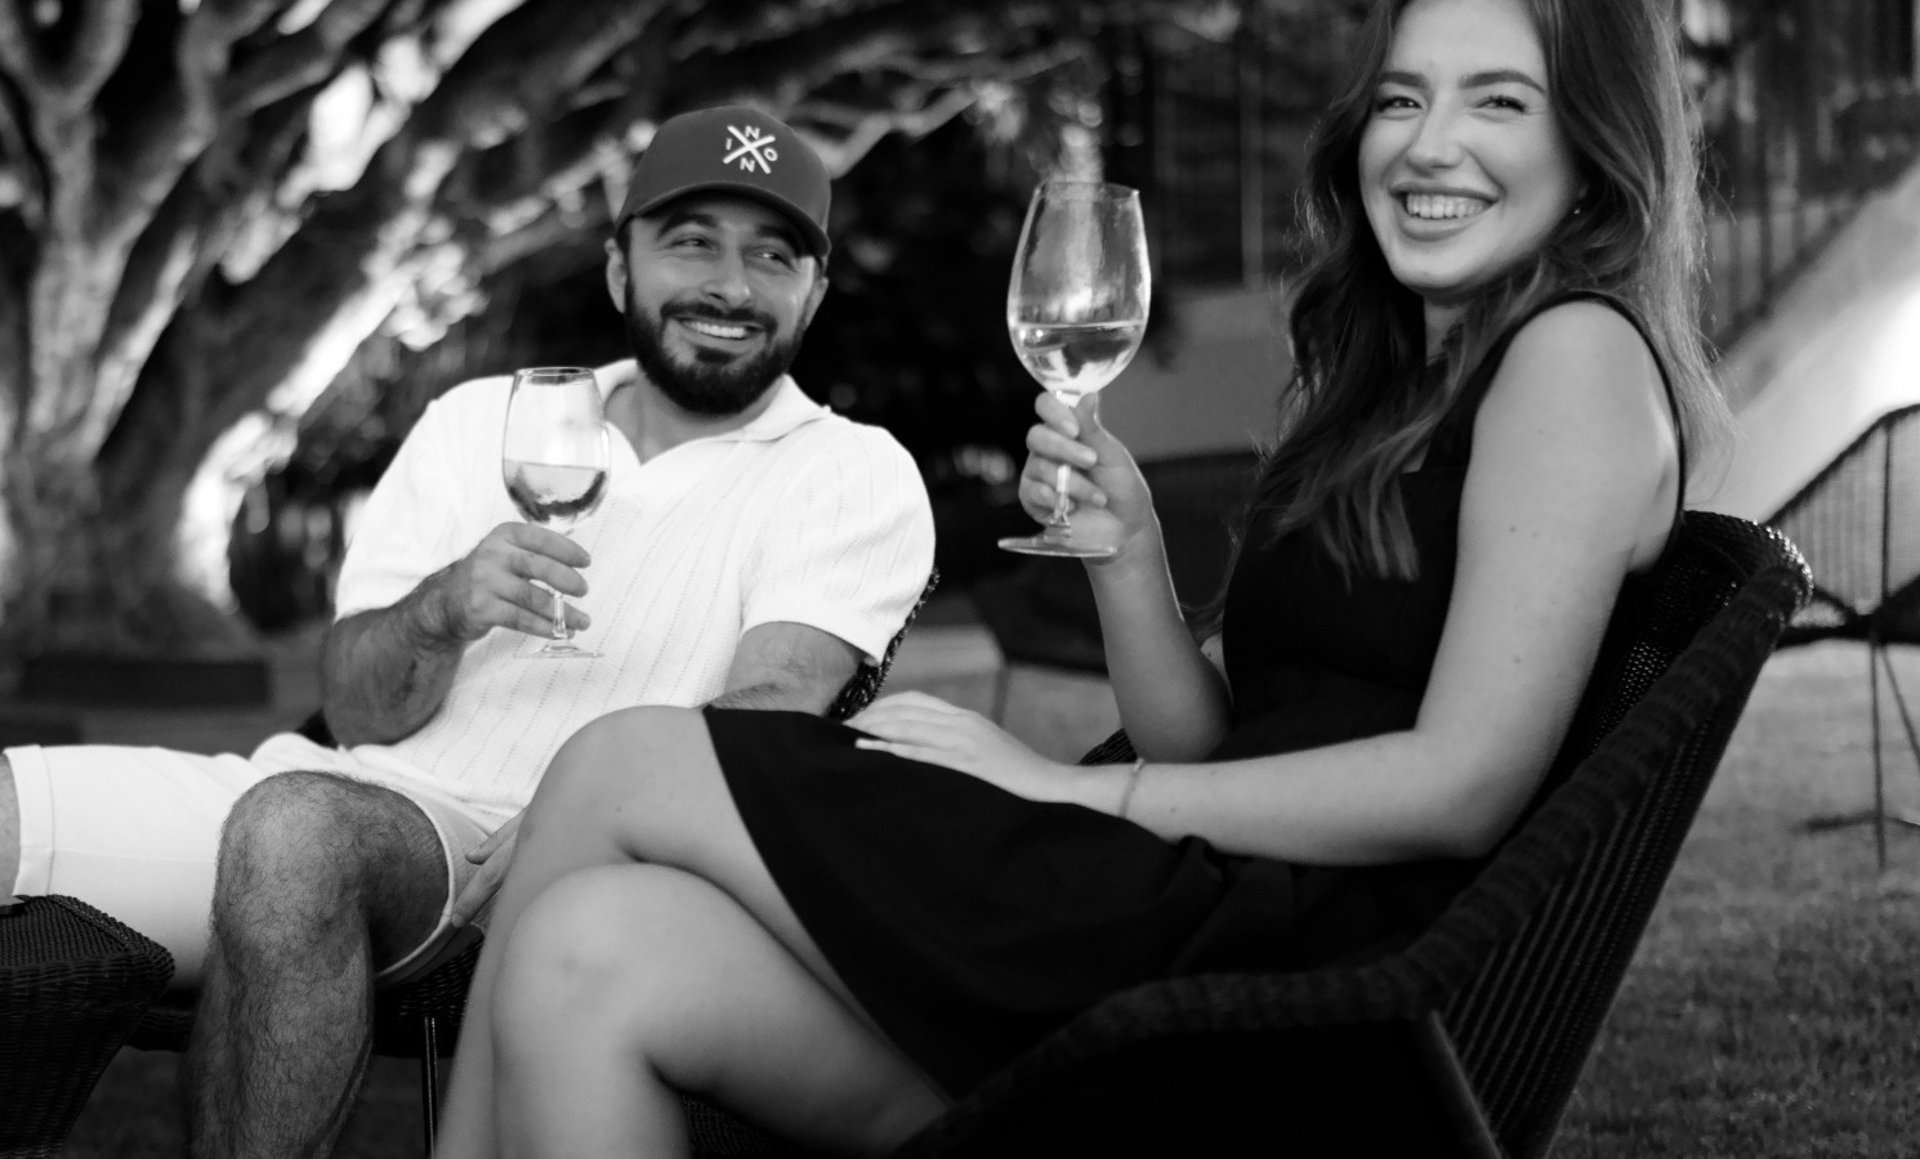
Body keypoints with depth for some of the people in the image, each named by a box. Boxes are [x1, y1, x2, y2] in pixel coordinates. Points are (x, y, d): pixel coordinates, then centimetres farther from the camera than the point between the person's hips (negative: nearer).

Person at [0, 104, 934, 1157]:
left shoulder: (855, 476, 7)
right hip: (352, 797, 4)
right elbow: (355, 713, 10)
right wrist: (441, 612, -13)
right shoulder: (480, 421, 18)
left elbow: (767, 718, -8)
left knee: (296, 825, -35)